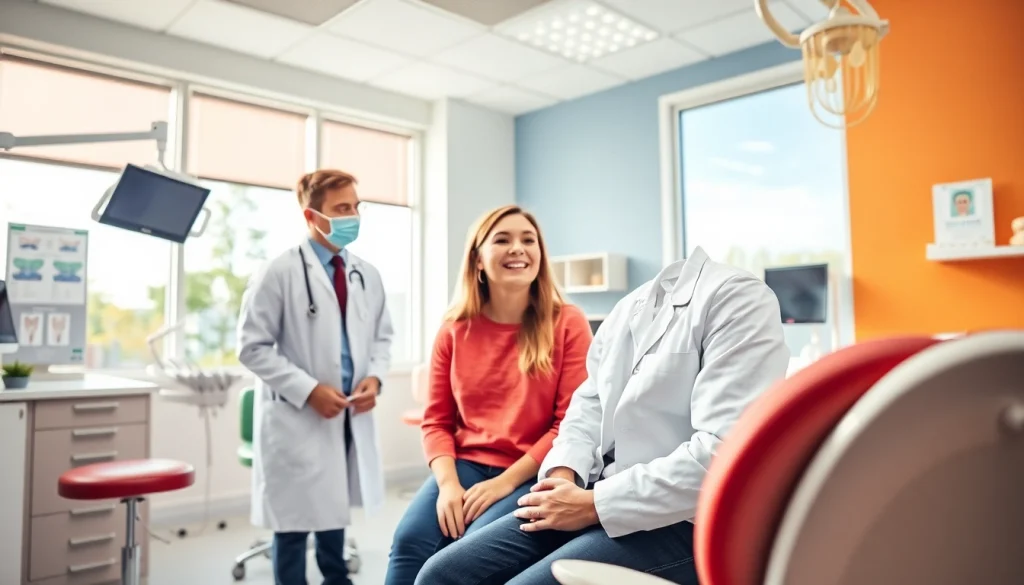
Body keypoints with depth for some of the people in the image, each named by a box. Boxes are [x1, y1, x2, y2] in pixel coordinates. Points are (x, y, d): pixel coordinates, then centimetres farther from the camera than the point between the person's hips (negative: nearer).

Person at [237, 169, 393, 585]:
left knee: (335, 515, 21)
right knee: (294, 524, 8)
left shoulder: (367, 275, 6)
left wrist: (375, 377, -6)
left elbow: (382, 337, 14)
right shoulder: (279, 273, -10)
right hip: (297, 419, -5)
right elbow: (252, 347, -11)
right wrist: (308, 389, -18)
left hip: (350, 417, 5)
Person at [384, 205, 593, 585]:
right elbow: (436, 420, 7)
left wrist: (506, 481, -13)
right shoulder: (455, 329, 6)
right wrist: (448, 483, -11)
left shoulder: (568, 323, -3)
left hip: (530, 475, -2)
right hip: (467, 465, 3)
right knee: (409, 540, -23)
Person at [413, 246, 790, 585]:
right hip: (600, 498, 7)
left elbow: (724, 451, -20)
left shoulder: (738, 297, -12)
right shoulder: (629, 306, 13)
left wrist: (593, 504, -16)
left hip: (679, 521, -7)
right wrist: (563, 473, -2)